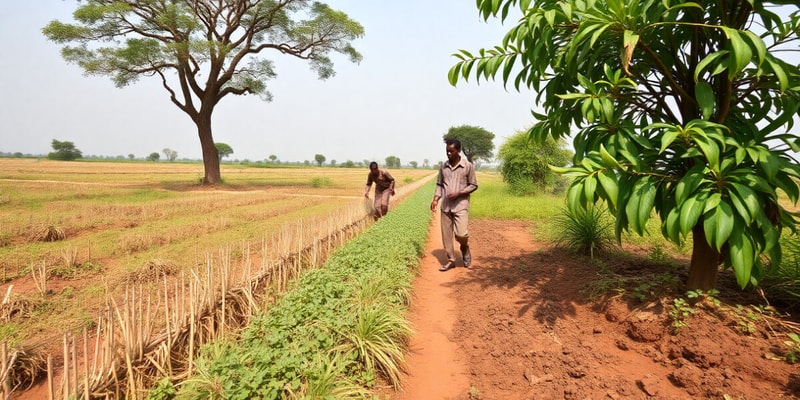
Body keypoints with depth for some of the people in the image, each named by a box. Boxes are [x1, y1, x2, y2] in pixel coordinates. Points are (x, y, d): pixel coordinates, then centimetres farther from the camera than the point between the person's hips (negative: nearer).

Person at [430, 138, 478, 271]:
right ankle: (451, 260, 17)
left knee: (461, 233, -14)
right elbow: (439, 184, 12)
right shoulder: (443, 166, 7)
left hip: (461, 205, -4)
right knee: (446, 234, 5)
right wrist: (435, 199, -2)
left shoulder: (468, 166, -4)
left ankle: (465, 248, 19)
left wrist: (458, 193, -14)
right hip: (445, 205, 4)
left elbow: (473, 185, -1)